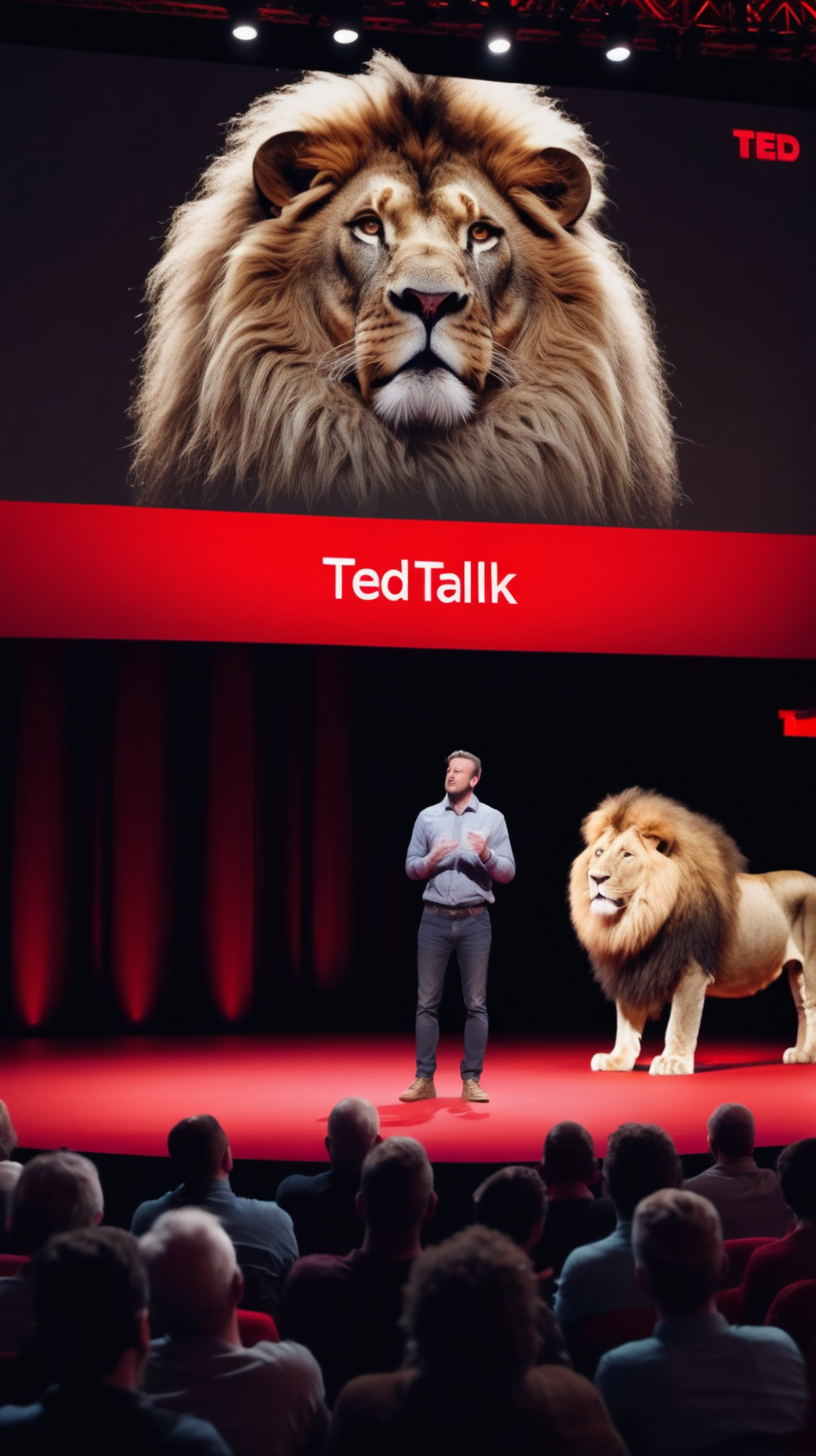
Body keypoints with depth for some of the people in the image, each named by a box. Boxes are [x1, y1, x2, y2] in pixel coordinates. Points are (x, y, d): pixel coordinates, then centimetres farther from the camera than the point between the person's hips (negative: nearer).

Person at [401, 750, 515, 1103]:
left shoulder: (492, 819, 4)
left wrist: (486, 854, -18)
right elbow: (411, 868, 8)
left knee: (476, 1004, 1)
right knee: (427, 1003, 3)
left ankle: (471, 1081, 8)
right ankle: (424, 1079, 9)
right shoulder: (427, 817, 7)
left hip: (474, 921, -1)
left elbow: (508, 872, 1)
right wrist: (433, 859, -12)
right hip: (435, 919, 1)